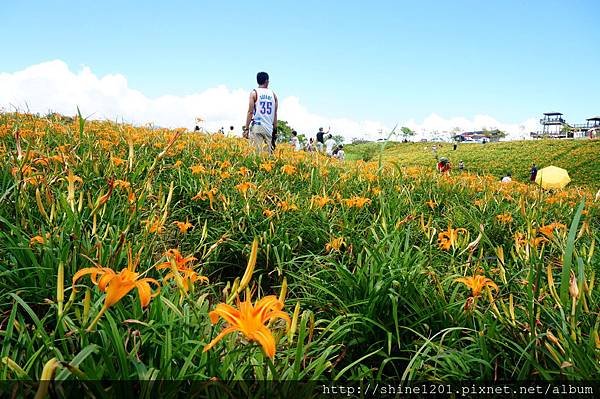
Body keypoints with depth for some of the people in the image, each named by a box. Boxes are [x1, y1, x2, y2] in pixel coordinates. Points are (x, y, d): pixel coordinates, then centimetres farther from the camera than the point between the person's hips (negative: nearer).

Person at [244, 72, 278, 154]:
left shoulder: (254, 93, 1)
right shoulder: (273, 94, 11)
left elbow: (250, 112, -5)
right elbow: (275, 114, 10)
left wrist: (246, 128, -4)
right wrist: (275, 130, 15)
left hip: (257, 127, -3)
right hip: (269, 128, 3)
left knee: (256, 152, -6)